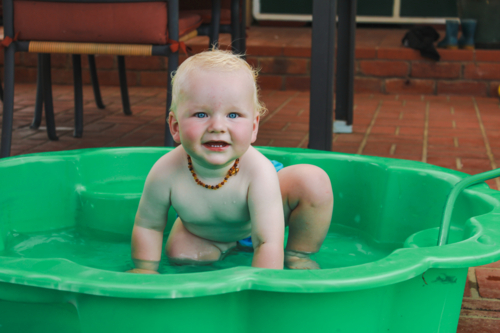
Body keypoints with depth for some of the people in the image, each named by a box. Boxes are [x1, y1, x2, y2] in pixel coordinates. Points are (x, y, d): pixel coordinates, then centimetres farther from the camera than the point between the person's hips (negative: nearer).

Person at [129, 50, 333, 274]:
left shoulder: (259, 172, -44)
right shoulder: (166, 173, -36)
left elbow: (268, 243, -44)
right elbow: (147, 225, -17)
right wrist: (145, 271, -13)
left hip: (260, 213, -2)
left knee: (314, 181, -23)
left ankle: (298, 256, 0)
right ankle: (224, 246, 15)